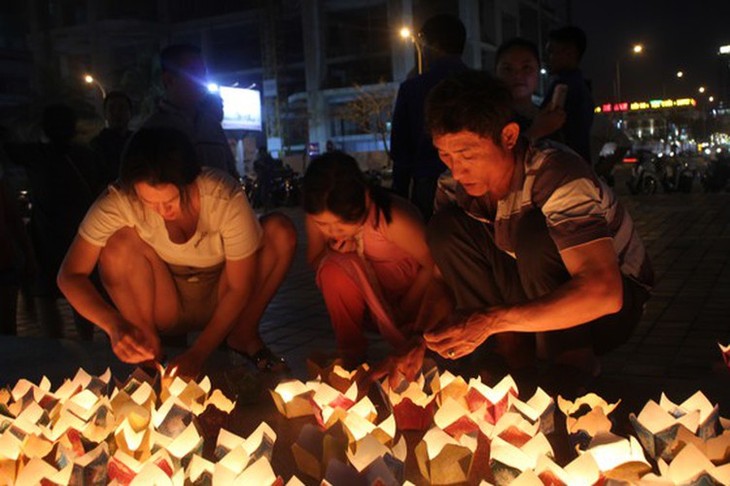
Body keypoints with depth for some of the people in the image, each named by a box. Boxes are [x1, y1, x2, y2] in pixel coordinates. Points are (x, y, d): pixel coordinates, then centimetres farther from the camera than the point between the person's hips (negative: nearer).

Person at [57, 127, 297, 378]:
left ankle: (244, 335, -6)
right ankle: (149, 345, -10)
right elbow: (70, 275, -21)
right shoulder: (118, 202, -26)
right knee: (119, 243, -29)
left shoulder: (226, 198, -28)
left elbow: (239, 288, -20)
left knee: (280, 230, -22)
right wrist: (113, 325, -39)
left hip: (219, 302, 0)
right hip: (162, 307, 0)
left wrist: (198, 353, -27)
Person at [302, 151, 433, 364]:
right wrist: (331, 254, -25)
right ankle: (350, 353, -12)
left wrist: (403, 314, -11)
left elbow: (434, 266, -20)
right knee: (334, 270, -30)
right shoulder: (318, 217, -17)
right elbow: (315, 263, -1)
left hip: (410, 288, -2)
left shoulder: (392, 218, -31)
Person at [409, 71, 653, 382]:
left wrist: (491, 320, -46)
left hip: (613, 304, -5)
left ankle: (571, 367, -14)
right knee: (446, 227, -16)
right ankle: (513, 357, -11)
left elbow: (603, 294, -40)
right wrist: (422, 339, -24)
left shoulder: (557, 176, -30)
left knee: (534, 233, -35)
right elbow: (444, 276, -4)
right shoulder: (458, 185, -11)